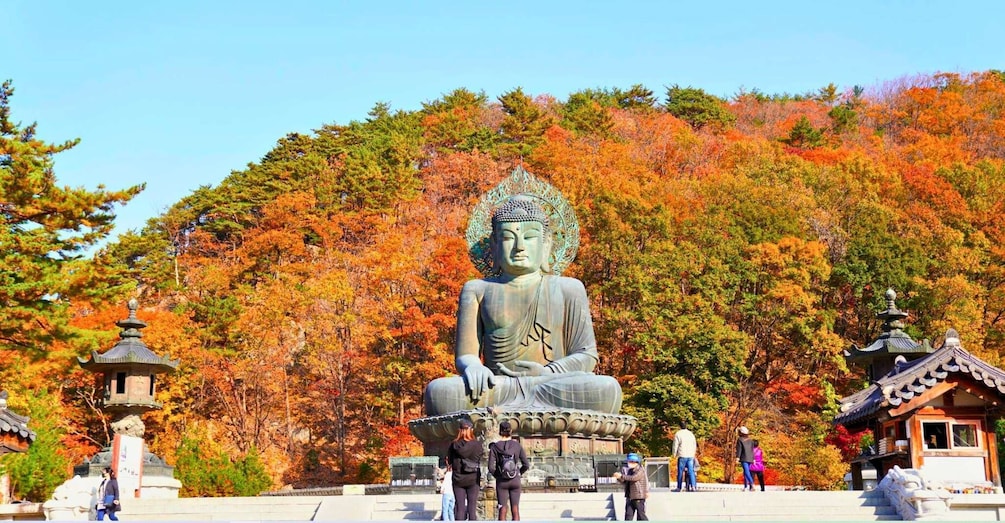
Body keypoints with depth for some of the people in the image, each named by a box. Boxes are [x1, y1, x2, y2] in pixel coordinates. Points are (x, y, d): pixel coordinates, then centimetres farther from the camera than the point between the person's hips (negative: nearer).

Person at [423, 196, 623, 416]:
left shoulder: (568, 289, 17)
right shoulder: (478, 290, 18)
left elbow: (586, 356, 10)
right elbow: (465, 354, 10)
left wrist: (548, 373, -11)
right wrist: (473, 366, -17)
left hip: (556, 390, 1)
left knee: (607, 391, -34)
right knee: (438, 392, -33)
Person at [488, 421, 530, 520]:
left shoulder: (495, 446, -7)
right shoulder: (517, 445, -3)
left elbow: (491, 467, -11)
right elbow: (526, 465, -3)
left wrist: (496, 475, 8)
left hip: (501, 481, -1)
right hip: (515, 480, 1)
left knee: (502, 511, 5)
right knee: (515, 510, 6)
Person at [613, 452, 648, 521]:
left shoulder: (640, 470, -10)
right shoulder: (628, 470, 13)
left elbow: (633, 478, -26)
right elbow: (623, 481, 10)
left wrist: (621, 476, -26)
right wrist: (619, 478, -12)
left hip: (639, 497, -7)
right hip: (630, 497, 7)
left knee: (641, 515, -2)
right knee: (628, 515, 4)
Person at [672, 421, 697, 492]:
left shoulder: (678, 434, -3)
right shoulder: (691, 434, 11)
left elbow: (675, 445, -3)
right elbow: (694, 445, 17)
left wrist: (674, 454, 8)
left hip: (682, 456, -3)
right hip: (691, 456, 3)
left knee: (680, 472, 2)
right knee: (691, 471, 1)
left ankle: (679, 488, 4)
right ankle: (693, 486, -10)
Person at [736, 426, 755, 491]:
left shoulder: (740, 440, -3)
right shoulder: (750, 440, 14)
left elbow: (739, 449, -11)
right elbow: (752, 450, 15)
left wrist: (737, 457, -14)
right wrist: (753, 459, 18)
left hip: (744, 458, -6)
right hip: (750, 458, 6)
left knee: (746, 471, -15)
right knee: (746, 472, 12)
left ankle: (752, 483, -32)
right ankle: (746, 486, 12)